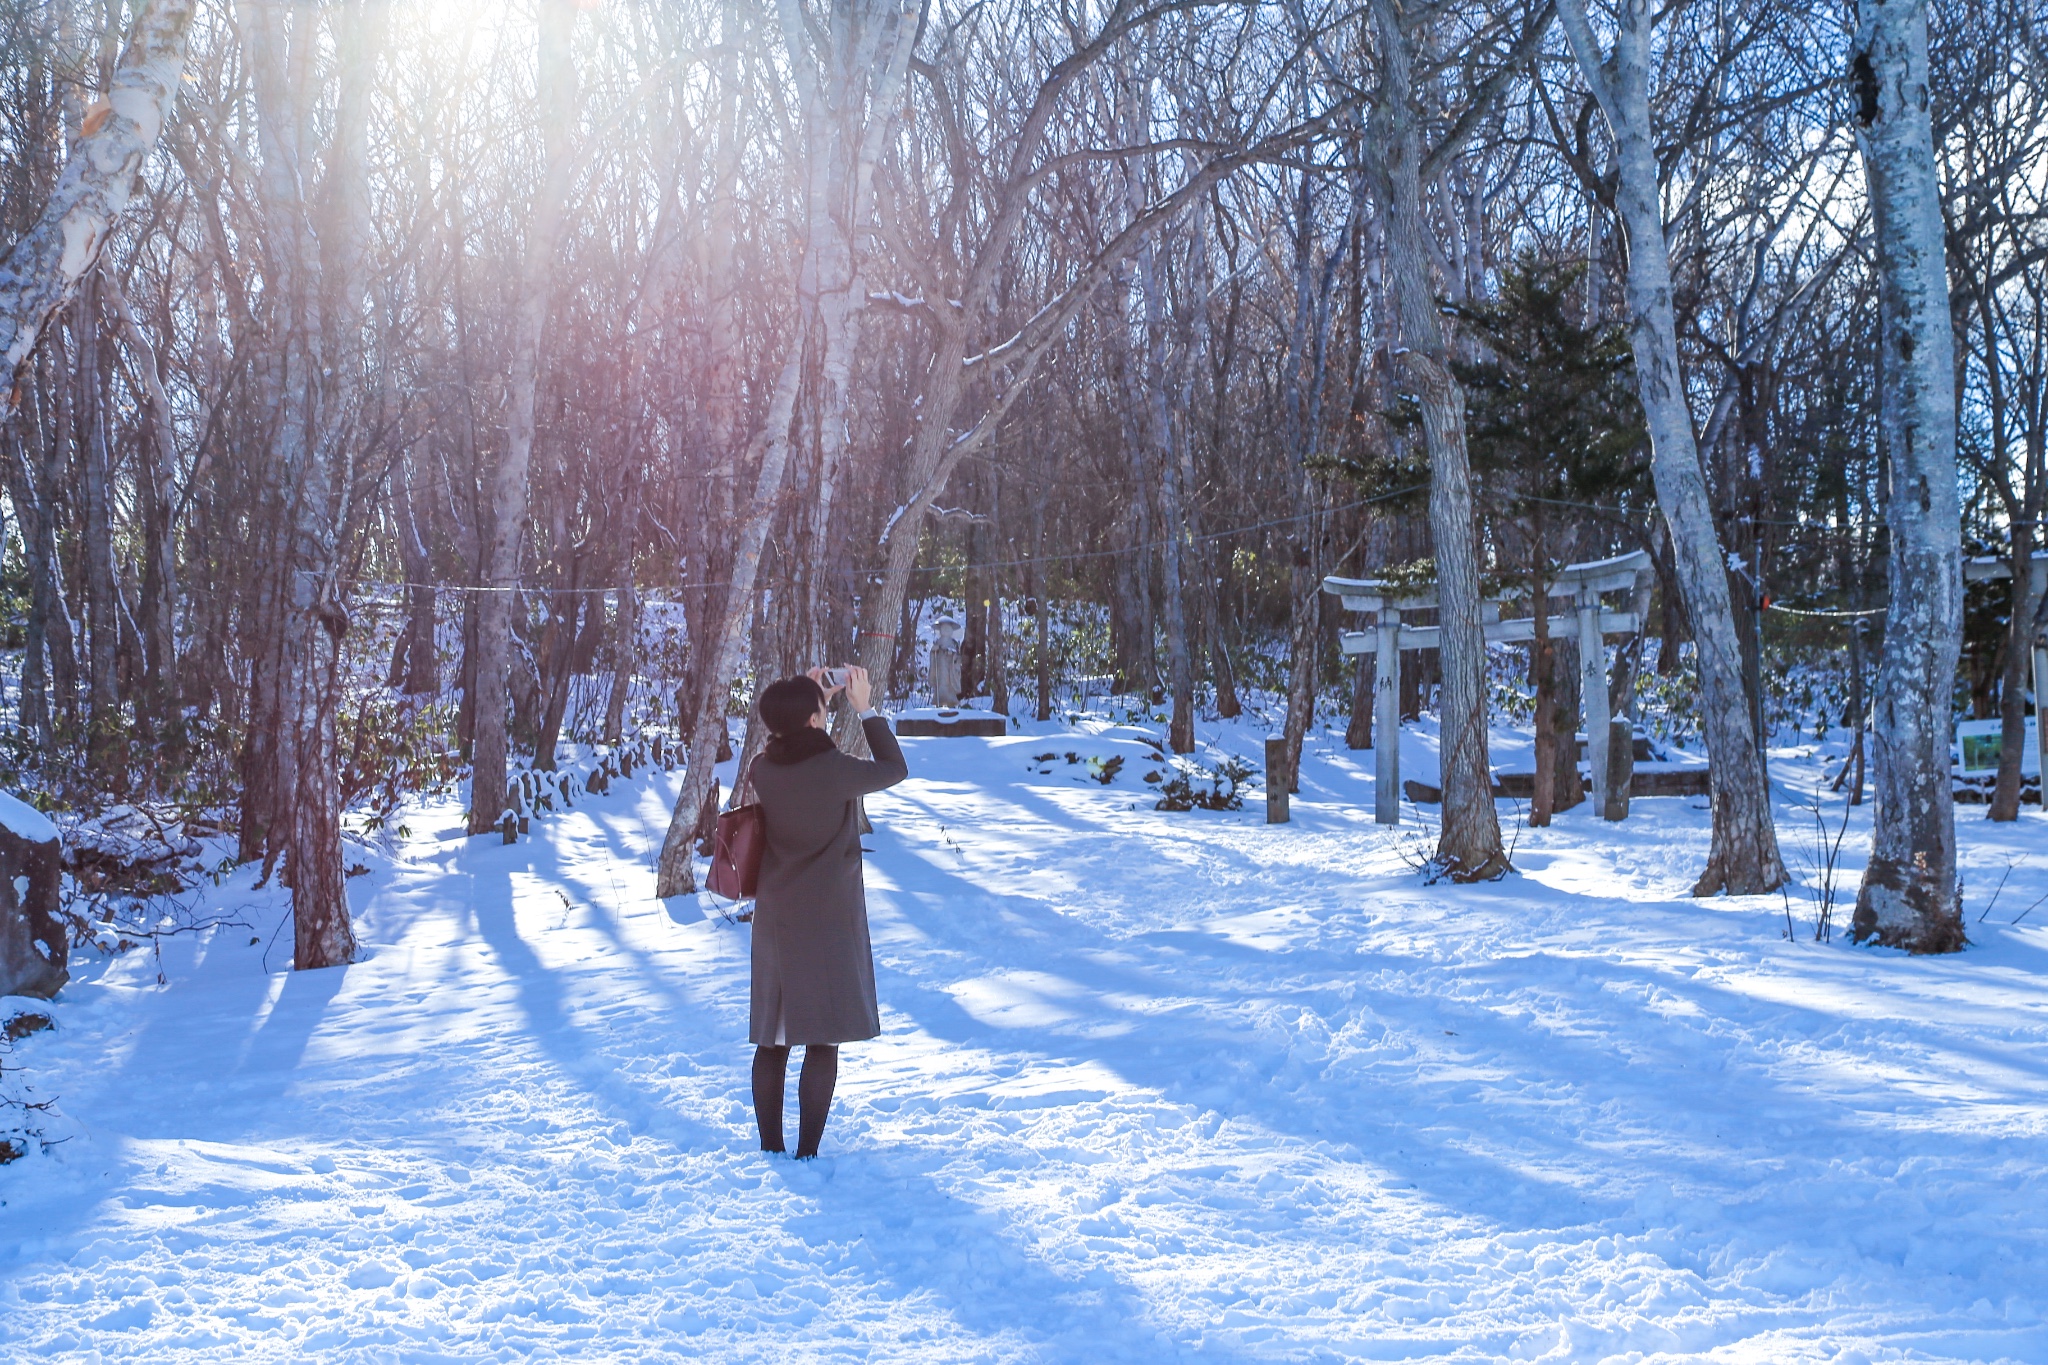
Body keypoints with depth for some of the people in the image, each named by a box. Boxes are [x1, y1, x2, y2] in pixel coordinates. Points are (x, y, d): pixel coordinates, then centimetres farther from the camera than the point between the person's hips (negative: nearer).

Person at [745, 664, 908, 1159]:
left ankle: (770, 1148, 19)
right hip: (830, 919, -5)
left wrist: (814, 700, 18)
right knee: (824, 1039, 2)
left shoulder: (763, 770, -3)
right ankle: (808, 1153, 2)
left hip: (775, 920, 5)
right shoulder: (837, 770, -18)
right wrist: (864, 707, 5)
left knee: (773, 1037, 12)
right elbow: (895, 769, 1)